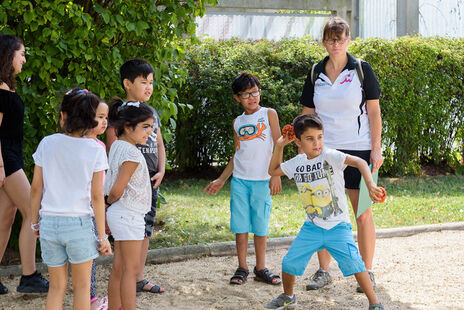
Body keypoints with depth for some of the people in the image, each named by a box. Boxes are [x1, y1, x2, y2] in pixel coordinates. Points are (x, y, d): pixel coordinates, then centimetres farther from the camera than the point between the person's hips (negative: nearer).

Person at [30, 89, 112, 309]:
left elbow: (36, 188, 3)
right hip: (79, 224, -2)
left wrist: (35, 221, 16)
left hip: (49, 223, 2)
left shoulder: (47, 144, -2)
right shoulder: (95, 151, -7)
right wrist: (102, 236, -1)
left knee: (57, 287, 13)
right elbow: (96, 197, -8)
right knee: (81, 287, 12)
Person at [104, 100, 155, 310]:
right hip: (129, 215, -9)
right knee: (131, 269, -6)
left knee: (119, 269, 14)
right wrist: (111, 202, 1)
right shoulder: (131, 153, -18)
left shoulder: (117, 146, 10)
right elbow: (117, 190, -18)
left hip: (119, 214, 9)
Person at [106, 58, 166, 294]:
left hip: (151, 180, 7)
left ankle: (139, 278, 20)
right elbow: (112, 146, -12)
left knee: (145, 229, 11)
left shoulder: (152, 113, 14)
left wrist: (161, 171, 6)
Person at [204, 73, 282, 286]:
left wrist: (276, 175, -10)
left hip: (262, 180, -3)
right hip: (239, 180, 3)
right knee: (240, 225, 1)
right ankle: (242, 268, 8)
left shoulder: (269, 114, 2)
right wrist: (221, 180, 18)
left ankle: (260, 268, 11)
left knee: (260, 225, 2)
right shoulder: (237, 122, 12)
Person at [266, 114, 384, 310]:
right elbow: (273, 171, 19)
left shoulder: (330, 156, -15)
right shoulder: (297, 163, 3)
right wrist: (279, 146, 8)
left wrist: (370, 185, -43)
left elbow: (359, 162, -27)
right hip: (312, 227, 5)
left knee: (352, 262, -20)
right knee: (289, 263, 5)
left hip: (338, 227, -5)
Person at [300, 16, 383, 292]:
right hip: (324, 151, 3)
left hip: (358, 150, -3)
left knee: (363, 213, 0)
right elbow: (308, 114, 13)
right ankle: (324, 272, 16)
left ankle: (367, 273, 10)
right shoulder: (316, 73, 7)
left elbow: (374, 112, -2)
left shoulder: (362, 70, -2)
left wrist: (376, 149, -8)